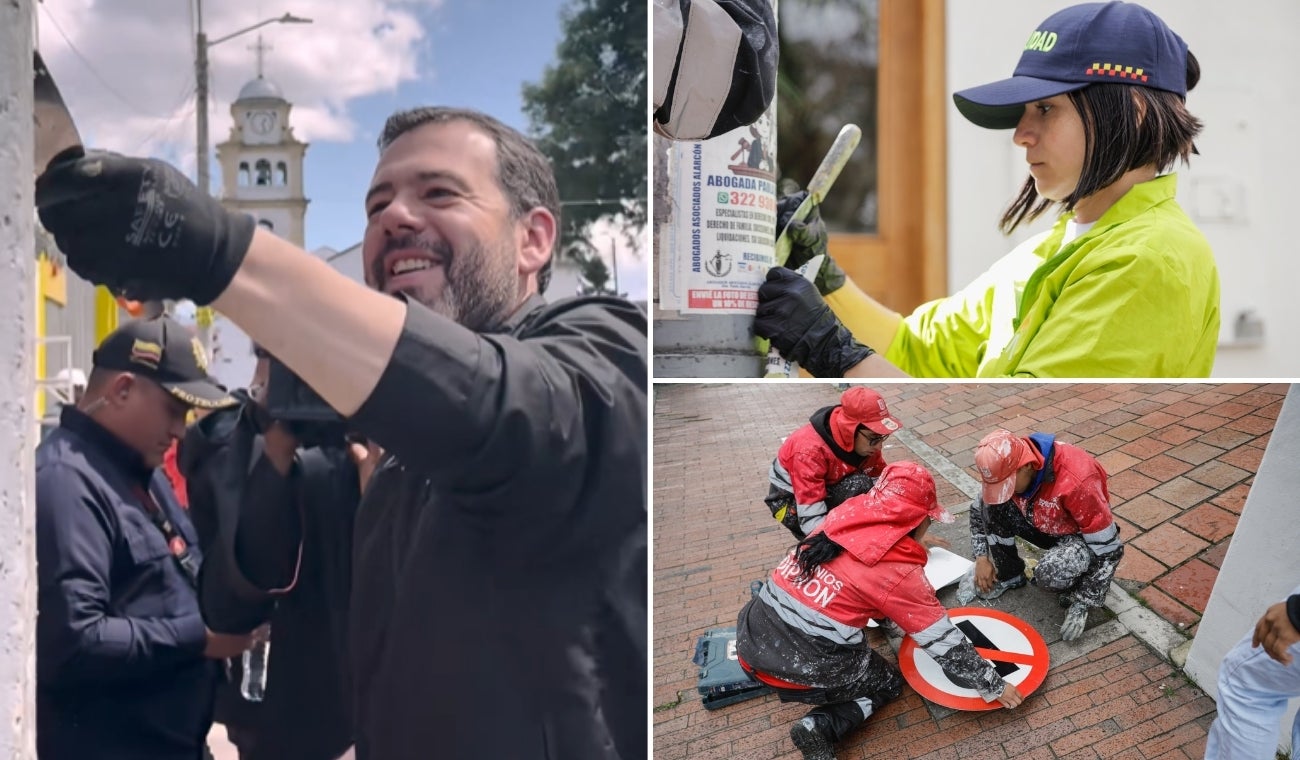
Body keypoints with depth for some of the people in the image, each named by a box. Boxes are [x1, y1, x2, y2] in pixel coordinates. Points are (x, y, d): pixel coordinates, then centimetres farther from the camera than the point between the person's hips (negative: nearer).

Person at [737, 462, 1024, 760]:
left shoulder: (843, 518, 5)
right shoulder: (898, 570, -10)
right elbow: (944, 643, -2)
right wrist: (994, 687, 10)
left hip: (751, 638, 6)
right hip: (798, 669, -6)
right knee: (888, 681, 22)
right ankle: (821, 726, -1)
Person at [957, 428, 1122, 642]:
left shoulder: (1075, 481, -38)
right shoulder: (1004, 466, -20)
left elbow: (1107, 548, -29)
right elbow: (979, 510, 2)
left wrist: (1082, 603, -27)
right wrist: (982, 559, -5)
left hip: (1083, 535, -6)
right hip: (1042, 525, 6)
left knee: (1050, 572, -36)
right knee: (994, 507, -19)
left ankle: (1078, 591, -2)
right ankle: (1007, 574, 4)